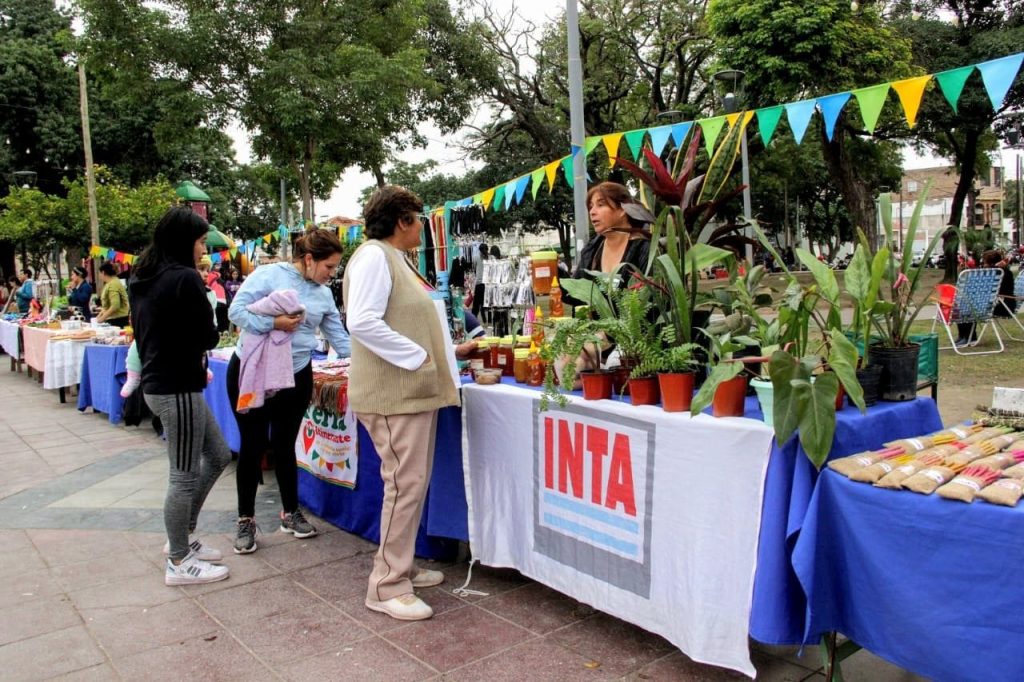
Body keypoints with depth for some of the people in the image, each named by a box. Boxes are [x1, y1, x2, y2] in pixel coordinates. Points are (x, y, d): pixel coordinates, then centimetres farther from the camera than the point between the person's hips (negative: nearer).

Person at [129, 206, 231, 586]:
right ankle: (180, 563, 15)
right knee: (185, 475, 2)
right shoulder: (185, 278, -17)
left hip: (158, 381, 10)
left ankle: (182, 537, 29)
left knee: (218, 457, 19)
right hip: (178, 388, -10)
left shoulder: (143, 279, 11)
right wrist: (199, 345, 9)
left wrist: (192, 355, 9)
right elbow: (208, 337, -13)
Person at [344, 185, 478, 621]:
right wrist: (417, 356, -20)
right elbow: (362, 322, -23)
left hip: (415, 390, 10)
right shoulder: (373, 256, -11)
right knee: (405, 484, -8)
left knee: (412, 482, 15)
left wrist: (454, 351, 23)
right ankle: (387, 586, 3)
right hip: (394, 393, -10)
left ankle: (401, 565, 27)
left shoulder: (395, 259, 20)